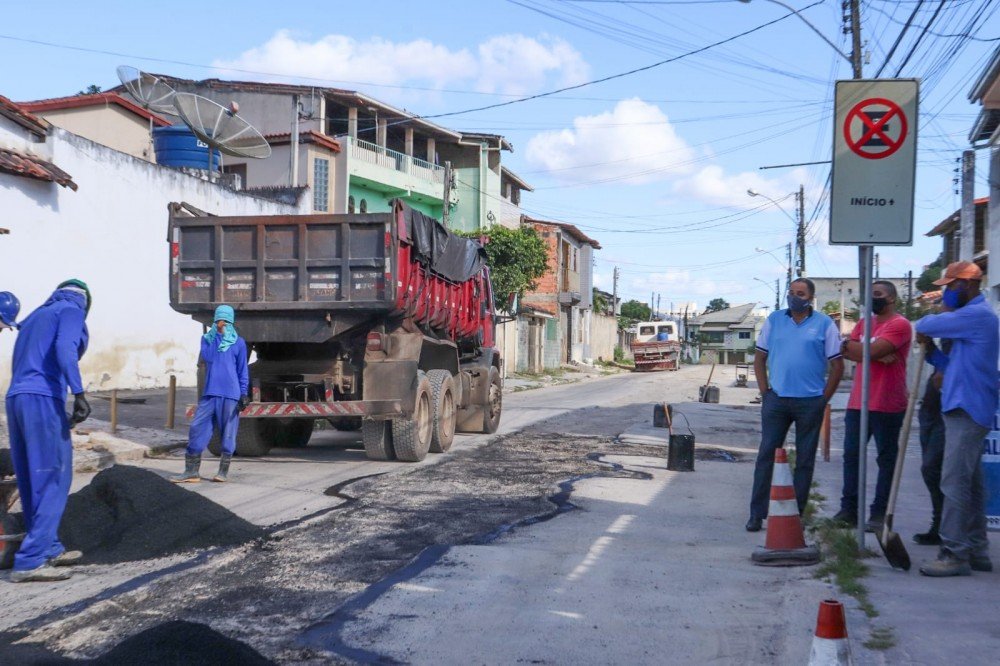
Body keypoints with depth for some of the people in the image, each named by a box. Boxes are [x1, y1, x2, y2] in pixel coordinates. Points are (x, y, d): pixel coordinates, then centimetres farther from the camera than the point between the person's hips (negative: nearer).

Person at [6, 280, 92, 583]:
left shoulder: (35, 316, 27)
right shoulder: (72, 311, 4)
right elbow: (65, 350, -15)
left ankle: (47, 549, 21)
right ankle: (30, 560, -12)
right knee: (53, 480, -7)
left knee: (33, 481, 13)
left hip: (15, 398, 8)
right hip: (43, 399, -8)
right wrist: (79, 393, -23)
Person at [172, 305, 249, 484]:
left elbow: (243, 371, 6)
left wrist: (244, 394, -1)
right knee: (197, 429, -2)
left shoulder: (238, 343, 5)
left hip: (230, 395, -2)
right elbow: (206, 358, -4)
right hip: (209, 394, 2)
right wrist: (217, 337, -5)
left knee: (228, 433, 1)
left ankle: (224, 471, 11)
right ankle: (191, 472, 3)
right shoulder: (207, 339, 12)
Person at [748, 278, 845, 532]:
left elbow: (837, 365, 1)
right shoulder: (774, 320, 6)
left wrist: (824, 398, -4)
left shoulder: (825, 324, 0)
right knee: (766, 456, 1)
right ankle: (757, 514, 7)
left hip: (810, 402, -1)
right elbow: (760, 358, 10)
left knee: (805, 460, 7)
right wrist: (765, 392, 1)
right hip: (776, 399, 2)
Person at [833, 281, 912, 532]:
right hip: (857, 404, 7)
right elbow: (847, 352, 2)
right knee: (851, 456, 8)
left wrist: (852, 346, -2)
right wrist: (878, 355, -12)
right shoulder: (864, 323, 16)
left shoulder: (899, 324, -8)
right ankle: (849, 510, 14)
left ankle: (879, 514, 5)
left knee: (886, 460, 2)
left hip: (887, 406, -7)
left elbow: (871, 351, -20)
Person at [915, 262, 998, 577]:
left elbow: (927, 325, -18)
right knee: (970, 484, 14)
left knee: (954, 482, -11)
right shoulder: (974, 316, 19)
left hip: (967, 411, -11)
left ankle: (954, 554, -10)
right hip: (965, 409, 11)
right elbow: (956, 363, 24)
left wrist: (924, 329, 5)